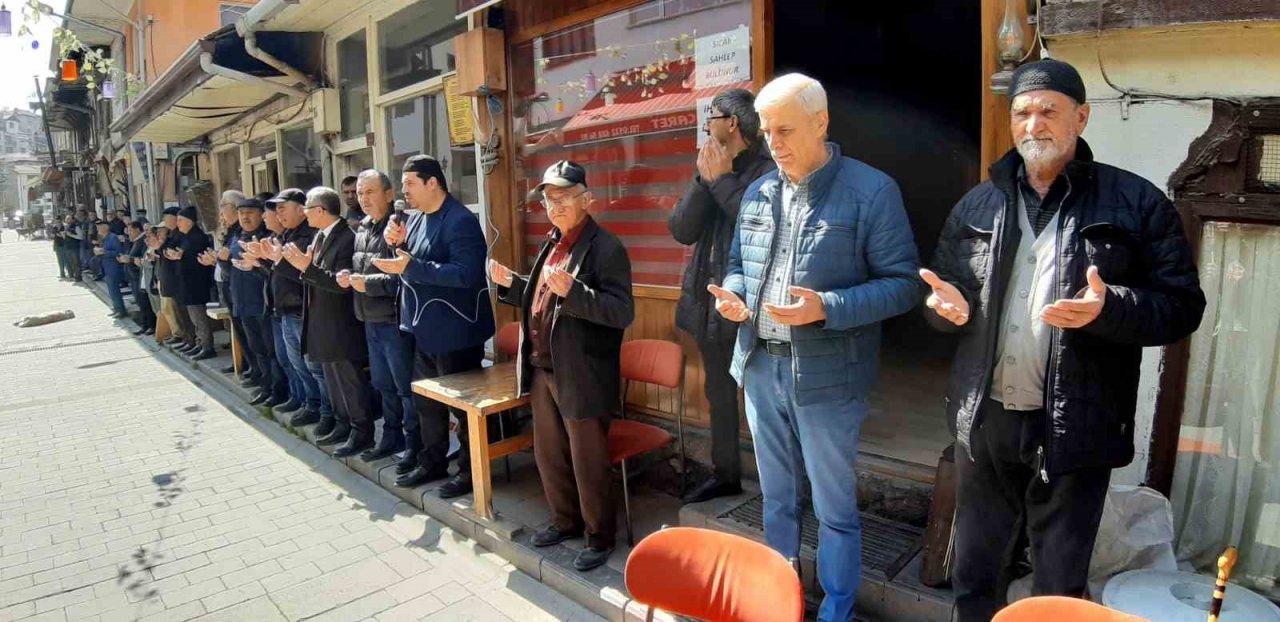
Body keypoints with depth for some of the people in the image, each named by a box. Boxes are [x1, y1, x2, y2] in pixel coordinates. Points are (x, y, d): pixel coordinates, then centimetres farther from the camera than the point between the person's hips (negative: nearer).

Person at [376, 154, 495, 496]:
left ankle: (470, 470, 17)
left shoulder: (460, 221, -18)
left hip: (455, 331, -9)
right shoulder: (416, 218, 11)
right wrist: (398, 243, -1)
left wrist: (410, 267, -28)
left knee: (463, 403, 3)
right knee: (427, 401, 19)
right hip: (425, 328, 10)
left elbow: (465, 274, -28)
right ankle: (432, 461, 35)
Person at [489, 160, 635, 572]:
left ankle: (599, 538, 24)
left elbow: (622, 312, -22)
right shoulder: (551, 244, 13)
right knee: (548, 455, 20)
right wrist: (511, 284, 6)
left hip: (582, 377, -8)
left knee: (588, 463, 5)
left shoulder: (605, 247, -14)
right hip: (543, 369, 9)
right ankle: (565, 521, 40)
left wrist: (573, 291, -33)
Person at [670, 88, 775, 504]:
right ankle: (725, 475, 35)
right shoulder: (711, 169, 11)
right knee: (719, 396, 18)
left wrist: (723, 180, -16)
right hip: (709, 303, 8)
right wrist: (705, 179, -9)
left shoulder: (770, 170, -10)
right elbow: (681, 230, 3)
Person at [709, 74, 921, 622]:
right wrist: (732, 295, -6)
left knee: (834, 506, 10)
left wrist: (826, 308, -25)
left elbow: (903, 283, -11)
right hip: (761, 367, 6)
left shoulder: (872, 191, -10)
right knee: (776, 496, 21)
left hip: (826, 375, -5)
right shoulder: (757, 193, 8)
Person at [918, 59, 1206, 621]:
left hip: (1075, 429, -3)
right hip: (985, 421, 3)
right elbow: (941, 288, 13)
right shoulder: (977, 205, 7)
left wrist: (1109, 308, -25)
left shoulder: (1136, 203, -3)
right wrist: (951, 305, -11)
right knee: (975, 571, 18)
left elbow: (1182, 305, -5)